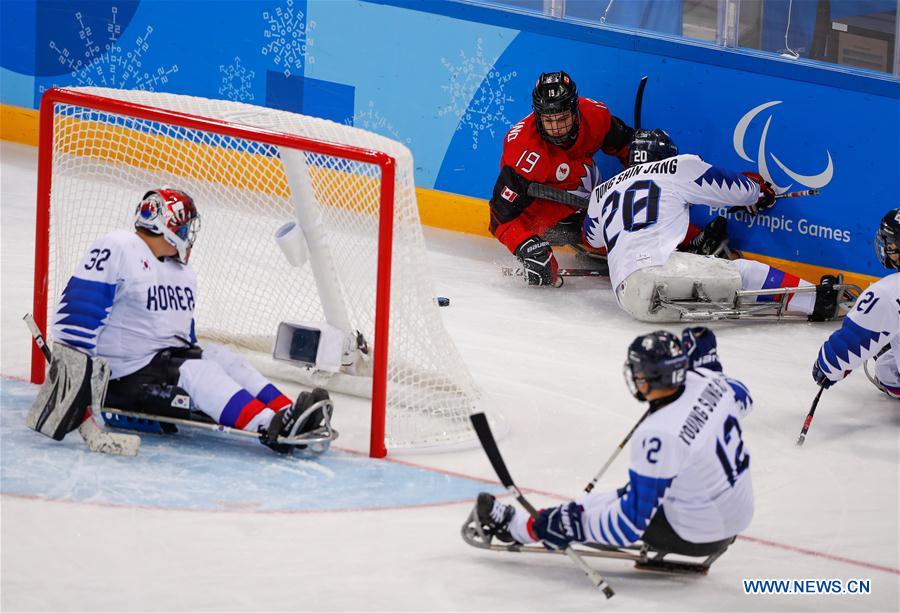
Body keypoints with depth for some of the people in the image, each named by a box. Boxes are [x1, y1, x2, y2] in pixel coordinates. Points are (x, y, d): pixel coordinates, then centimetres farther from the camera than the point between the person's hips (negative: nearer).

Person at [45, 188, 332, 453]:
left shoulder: (181, 270, 19)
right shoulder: (117, 249, -11)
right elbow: (77, 311, -16)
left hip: (169, 359, 9)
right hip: (126, 374, -9)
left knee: (218, 357, -14)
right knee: (197, 373, -27)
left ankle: (285, 414, -29)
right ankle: (269, 425, -45)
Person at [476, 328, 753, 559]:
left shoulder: (657, 436, -32)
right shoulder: (710, 381, -12)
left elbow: (631, 523, -26)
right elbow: (741, 399, 15)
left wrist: (559, 528, -17)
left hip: (693, 536, -7)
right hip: (740, 516, 7)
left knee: (590, 510, 7)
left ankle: (516, 527, 28)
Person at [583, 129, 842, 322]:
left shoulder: (601, 192, 27)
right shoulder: (680, 167, 13)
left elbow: (592, 237, 47)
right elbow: (741, 190, 16)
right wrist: (757, 190, 40)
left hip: (625, 294, 6)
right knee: (744, 273, -4)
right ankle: (818, 301, -15)